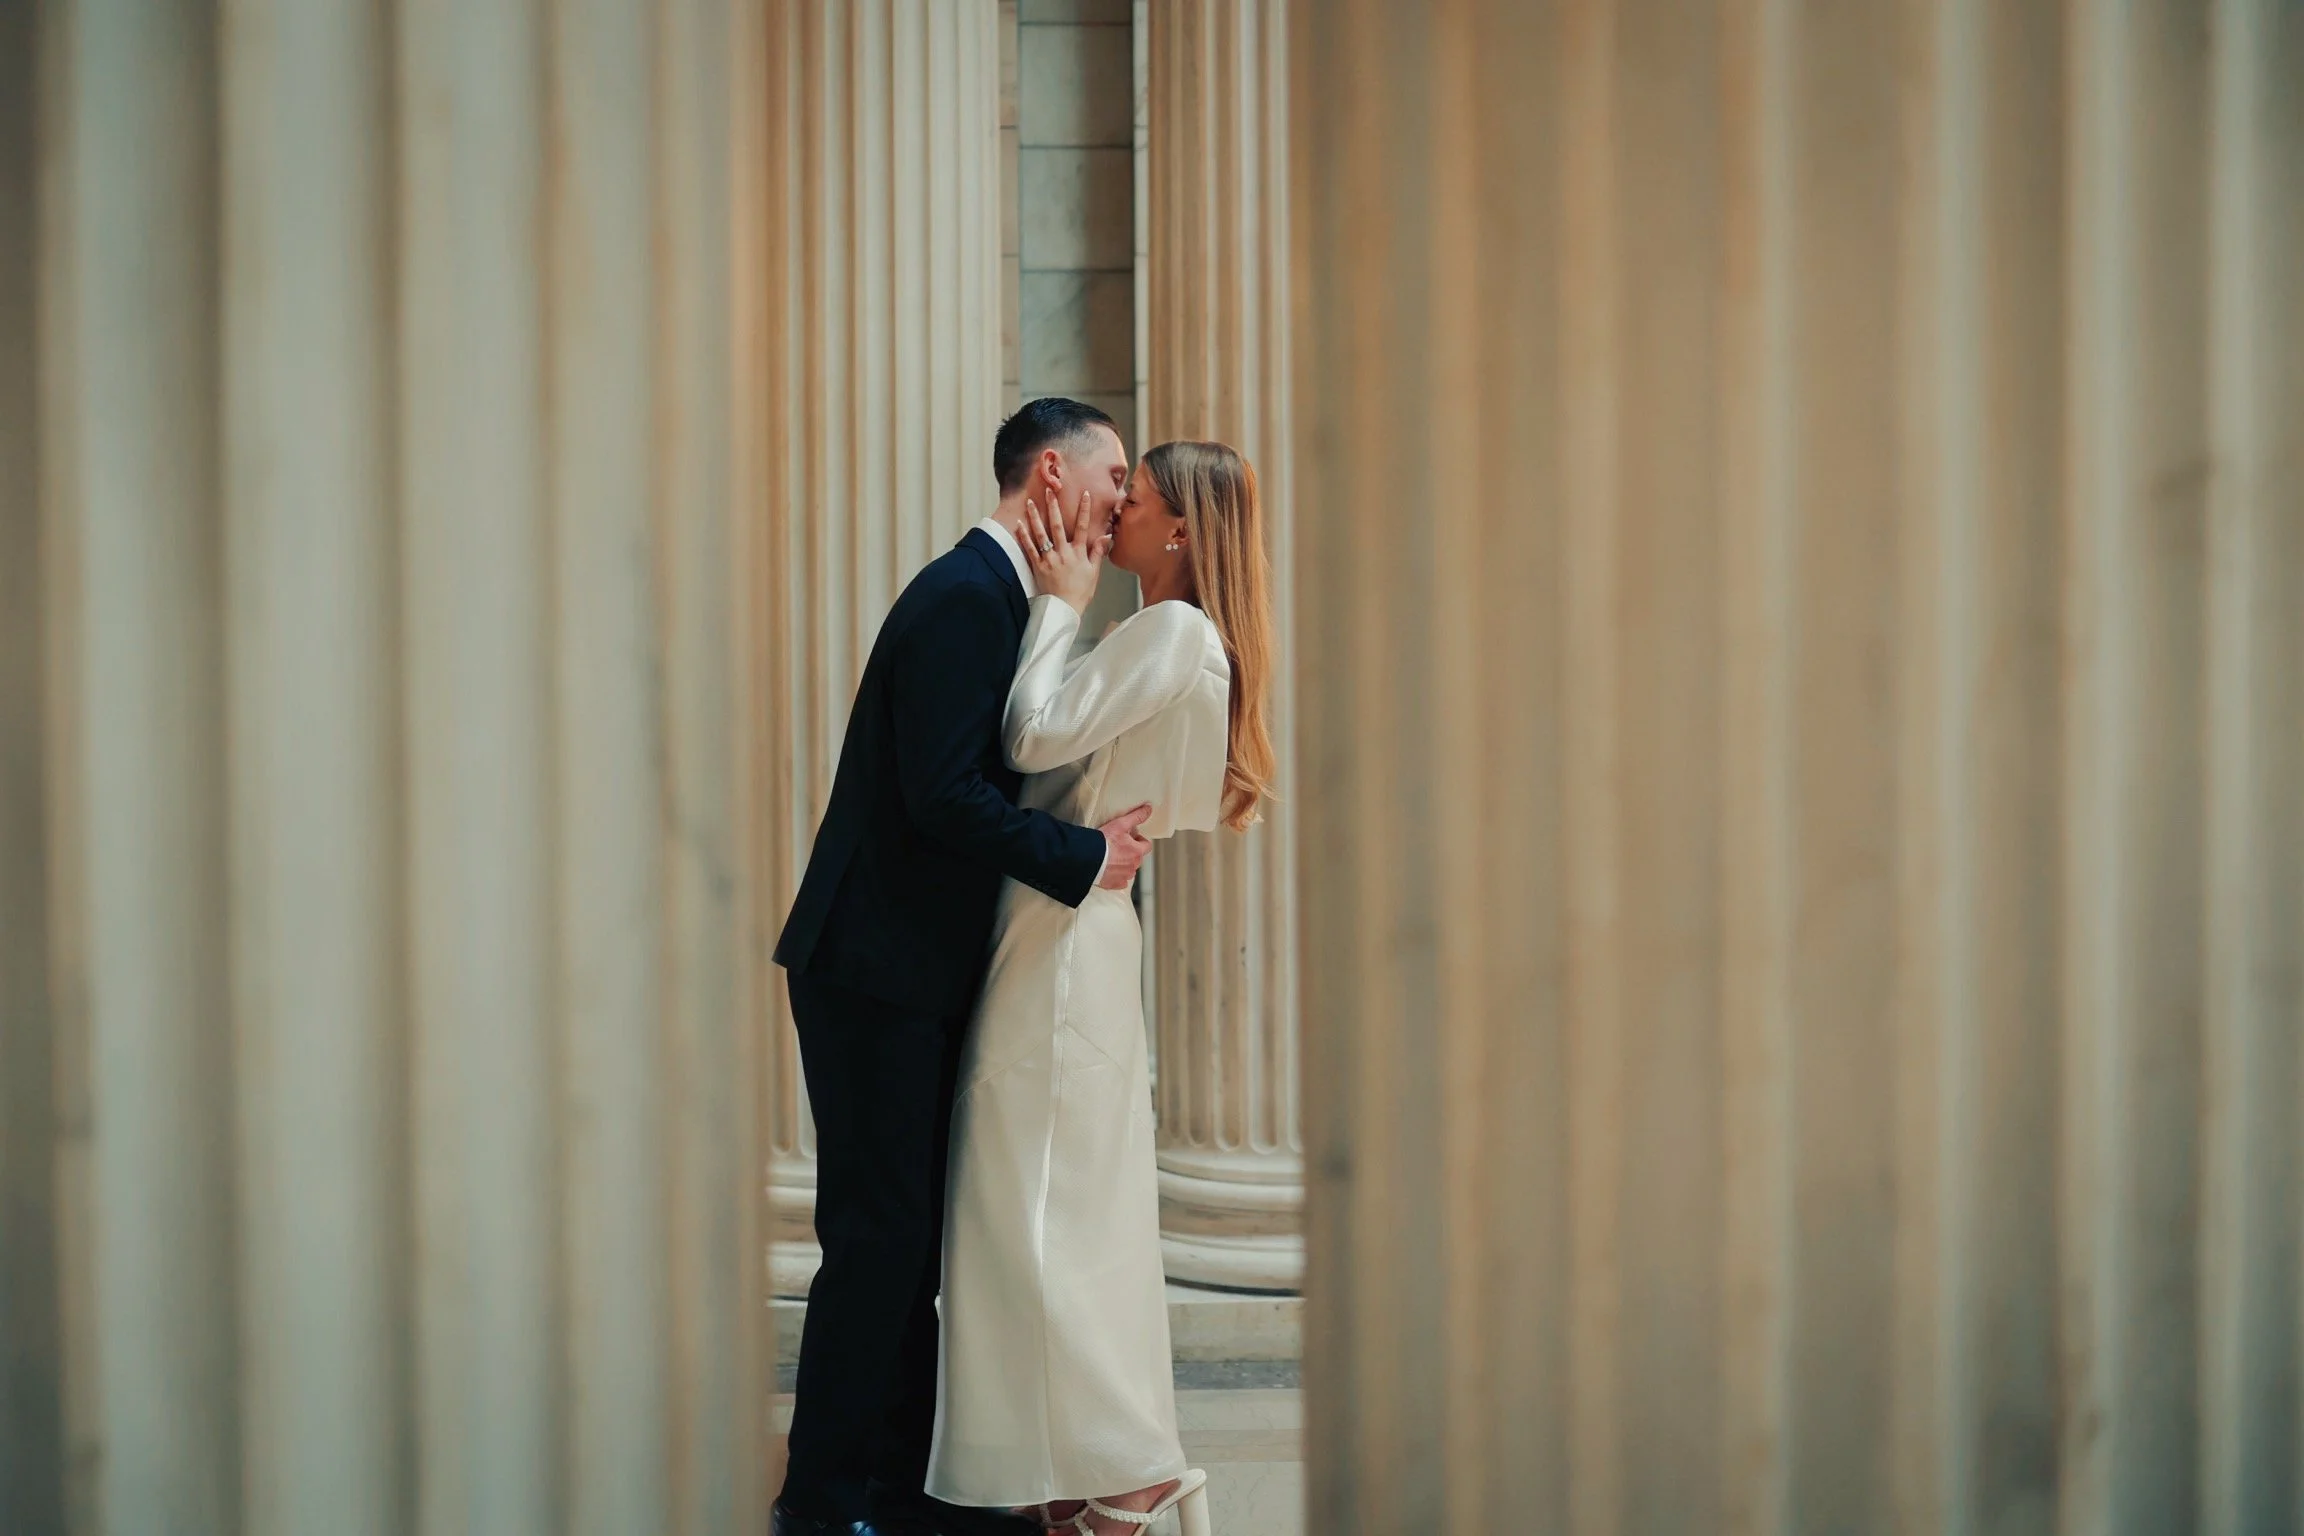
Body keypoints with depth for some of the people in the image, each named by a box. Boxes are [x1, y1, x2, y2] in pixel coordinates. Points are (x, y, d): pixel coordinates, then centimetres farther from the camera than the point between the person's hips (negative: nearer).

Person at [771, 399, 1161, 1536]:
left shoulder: (998, 596, 16)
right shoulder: (964, 597, -16)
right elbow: (943, 795, -24)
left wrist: (1096, 832, 6)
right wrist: (1086, 858, -18)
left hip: (918, 971, 10)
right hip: (876, 968, -10)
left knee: (910, 1235, 13)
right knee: (878, 1235, -6)